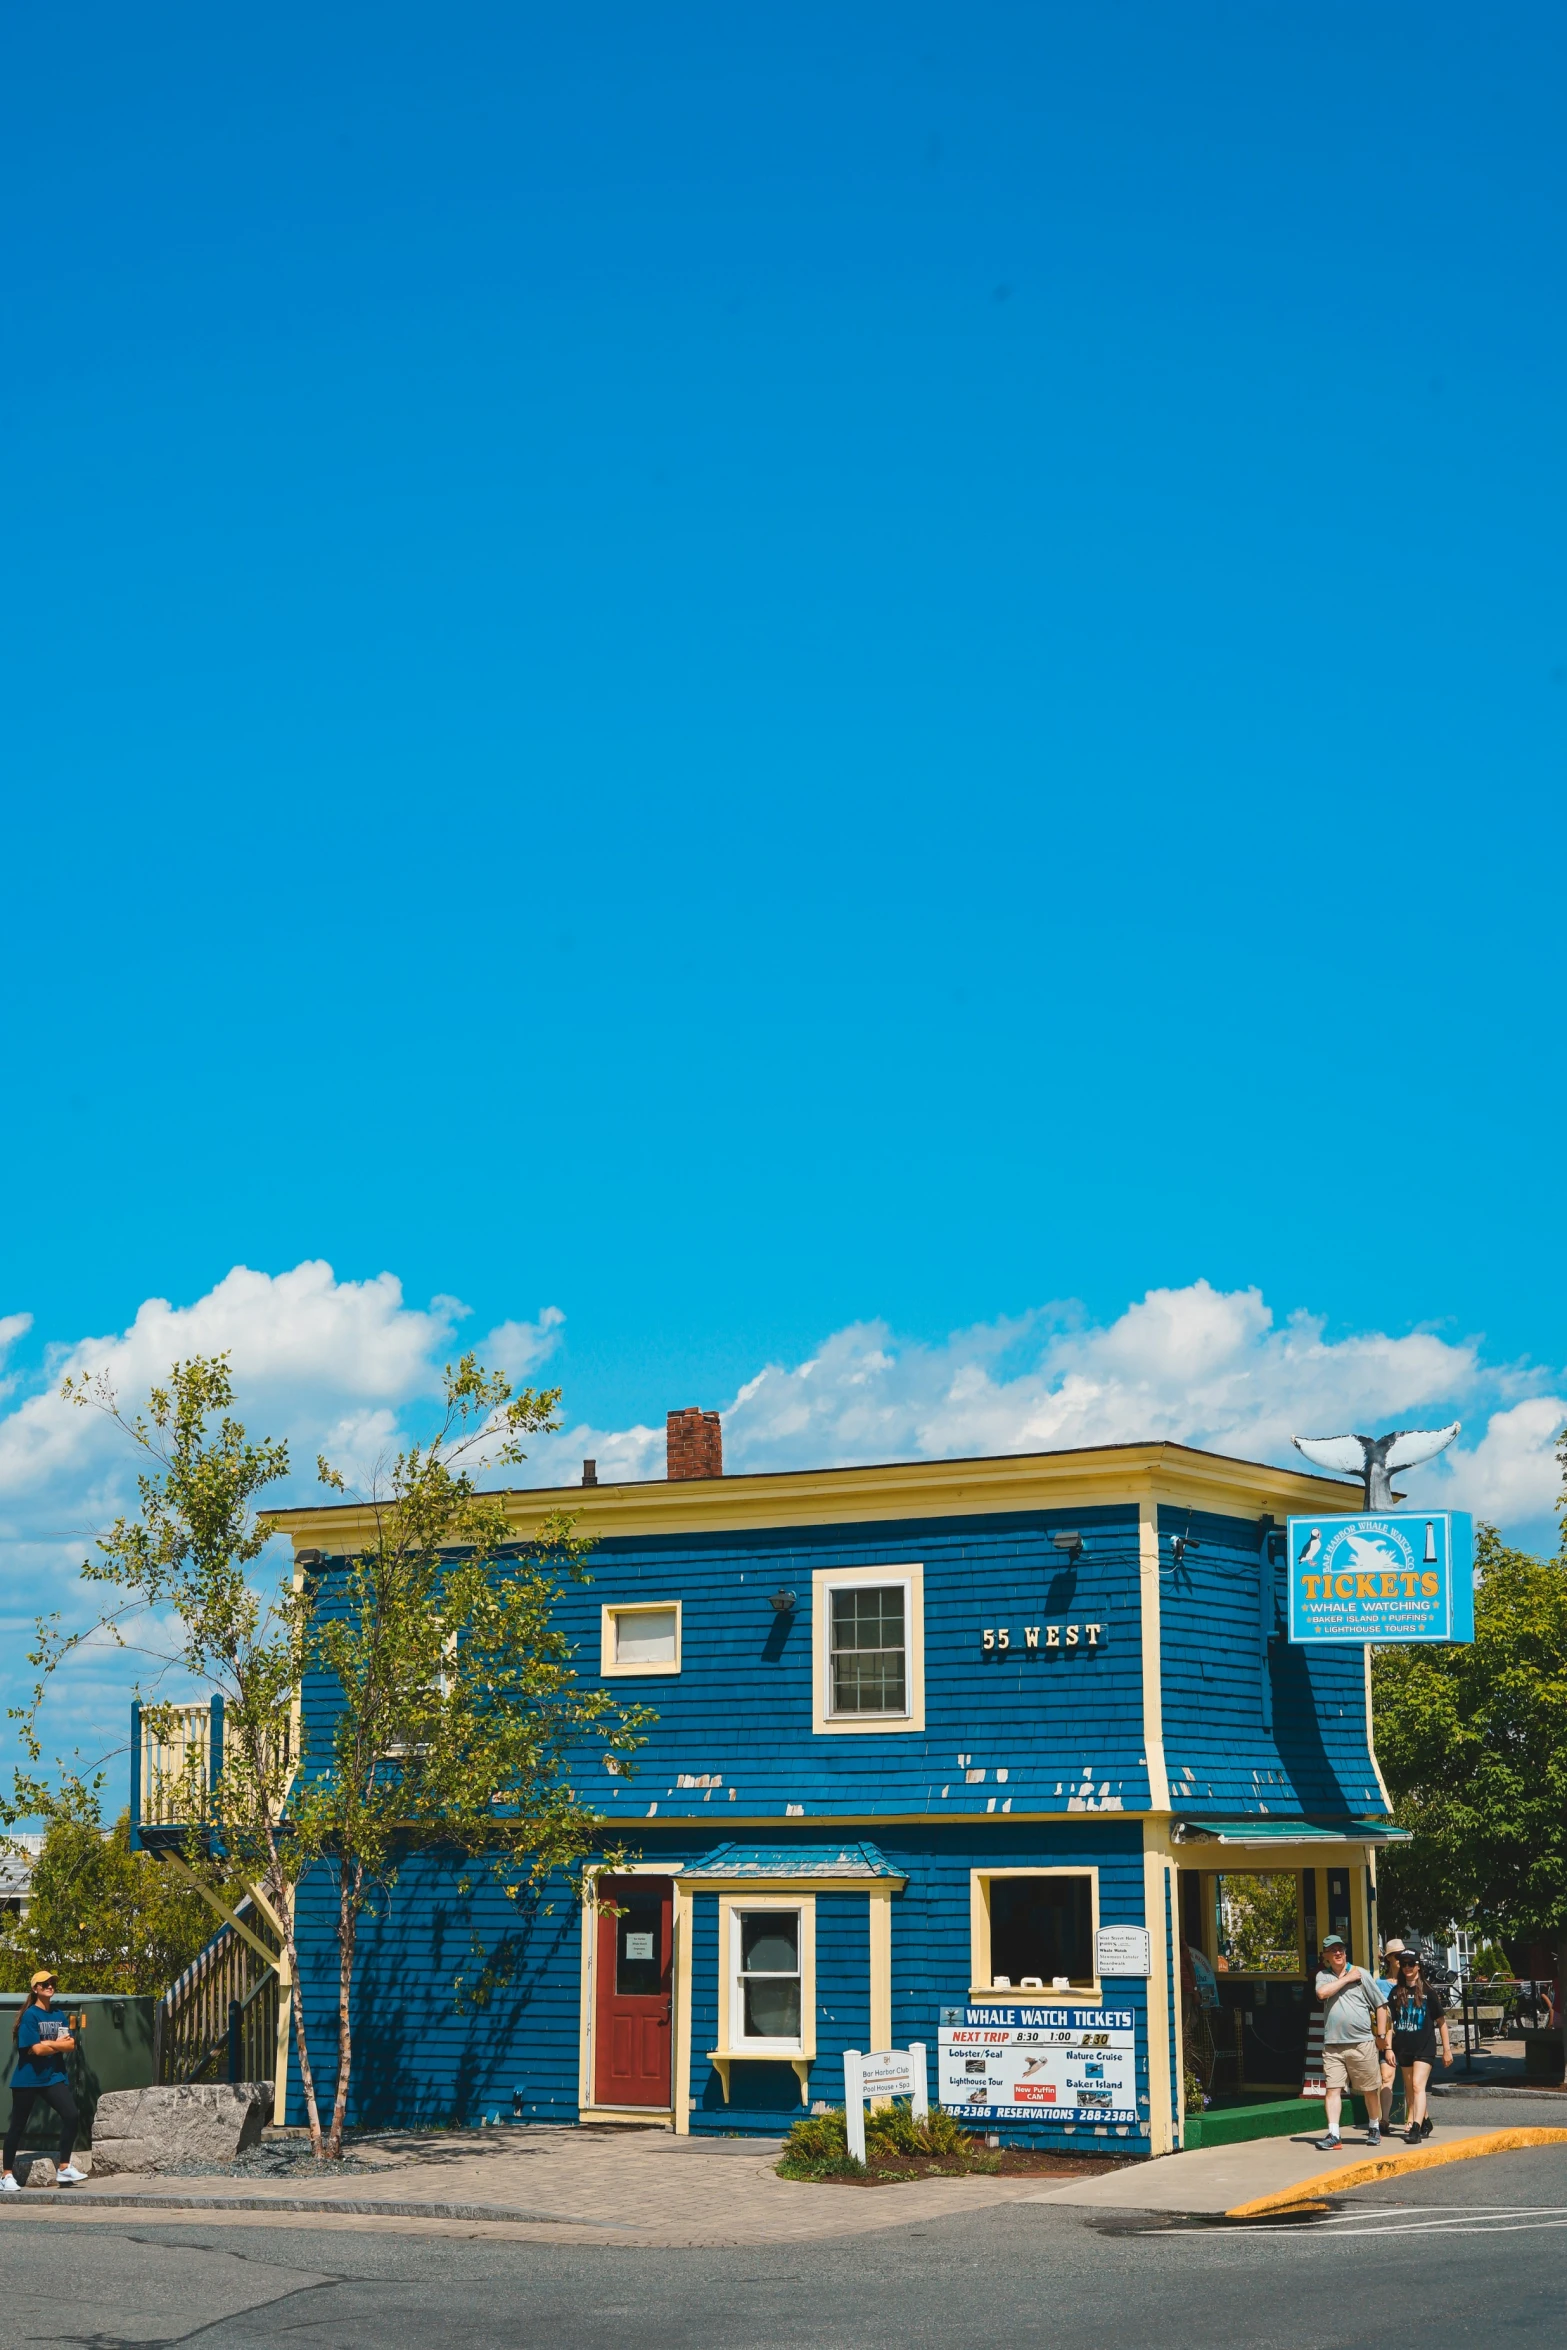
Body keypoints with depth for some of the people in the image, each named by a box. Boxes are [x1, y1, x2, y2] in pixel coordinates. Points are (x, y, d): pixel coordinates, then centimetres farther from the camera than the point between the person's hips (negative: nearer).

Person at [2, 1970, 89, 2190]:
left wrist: (49, 2044, -13)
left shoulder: (59, 2016, 10)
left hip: (54, 2076, 5)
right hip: (27, 2078, -5)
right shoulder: (30, 2015, -10)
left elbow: (70, 2045, 2)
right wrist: (59, 2044, -4)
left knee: (71, 2115, -11)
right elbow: (36, 2049, -18)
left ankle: (65, 2168, -2)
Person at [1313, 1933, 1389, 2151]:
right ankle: (1333, 2135, -8)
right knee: (1333, 2089, -6)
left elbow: (1380, 2006, 5)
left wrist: (1381, 2035, 1)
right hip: (1332, 2045, 1)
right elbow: (1322, 1992, -14)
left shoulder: (1361, 1973, 3)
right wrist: (1346, 1979, -10)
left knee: (1371, 2089, 7)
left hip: (1362, 2043, -1)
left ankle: (1374, 2129, 25)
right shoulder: (1323, 1976, 9)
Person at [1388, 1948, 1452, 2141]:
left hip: (1424, 2047, -5)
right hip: (1404, 2048, 5)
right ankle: (1425, 2121, 30)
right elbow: (1390, 2021, 11)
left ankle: (1416, 2128, -24)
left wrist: (1447, 2049, 0)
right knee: (1409, 2089, 12)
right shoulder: (1397, 1992, 7)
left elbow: (1441, 2021, 1)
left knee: (1418, 2086, -17)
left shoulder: (1428, 1991, -2)